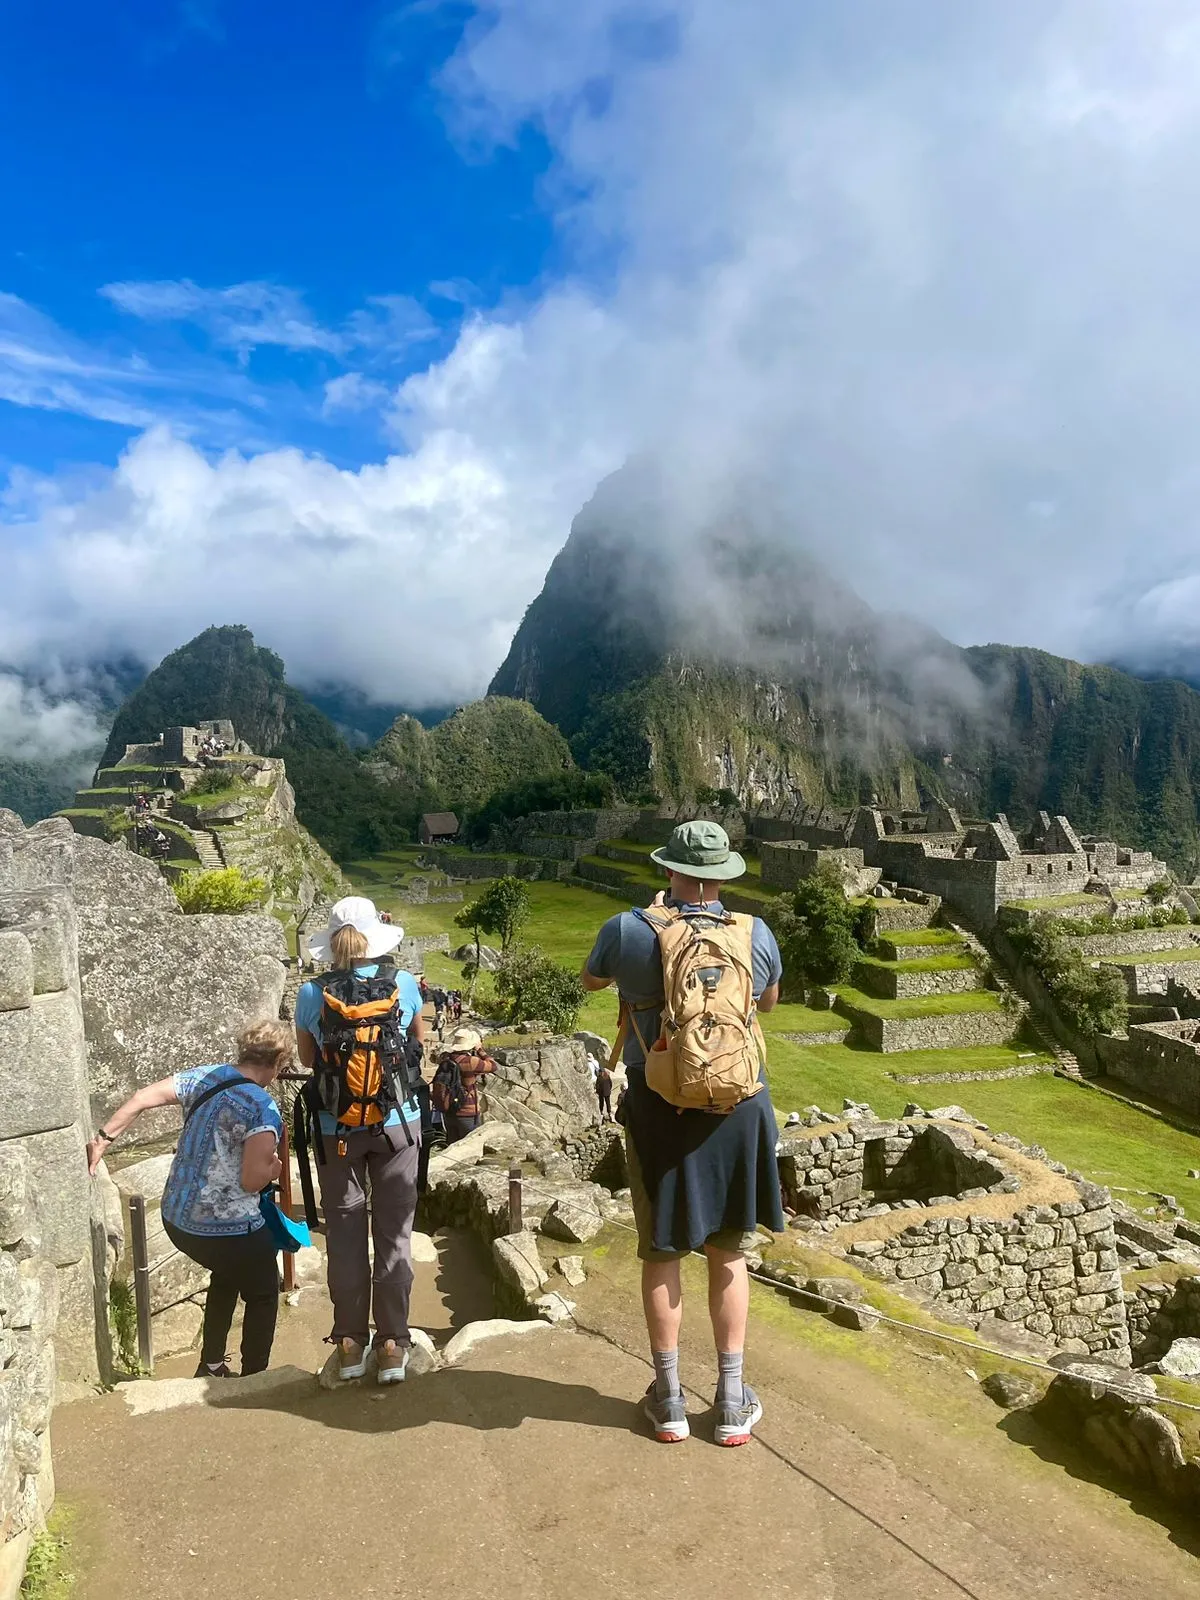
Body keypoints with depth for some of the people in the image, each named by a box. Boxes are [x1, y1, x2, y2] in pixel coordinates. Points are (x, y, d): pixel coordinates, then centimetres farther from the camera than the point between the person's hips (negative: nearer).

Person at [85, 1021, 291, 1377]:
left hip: (175, 1218, 7)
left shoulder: (203, 1077, 0)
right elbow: (252, 1180, -23)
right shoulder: (263, 1109, -21)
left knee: (226, 1274, 33)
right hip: (227, 1230, -7)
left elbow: (142, 1098, -5)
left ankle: (210, 1367, 39)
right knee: (263, 1294, 18)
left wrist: (104, 1137, -1)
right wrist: (275, 1167, -3)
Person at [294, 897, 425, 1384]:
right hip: (396, 1124, 0)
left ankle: (351, 1344, 23)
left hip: (336, 1130, 0)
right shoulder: (403, 984, -9)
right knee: (394, 1232, 11)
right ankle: (393, 1345, 17)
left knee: (344, 1234, 14)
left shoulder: (312, 993, -8)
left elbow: (307, 1058, 8)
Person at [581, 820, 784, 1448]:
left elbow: (590, 979, 8)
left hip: (658, 1111, -1)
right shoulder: (756, 935, -9)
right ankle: (732, 1402, 27)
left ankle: (669, 1401, 27)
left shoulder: (629, 931, -15)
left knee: (661, 1254, 14)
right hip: (736, 1110, 2)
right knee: (728, 1254, 16)